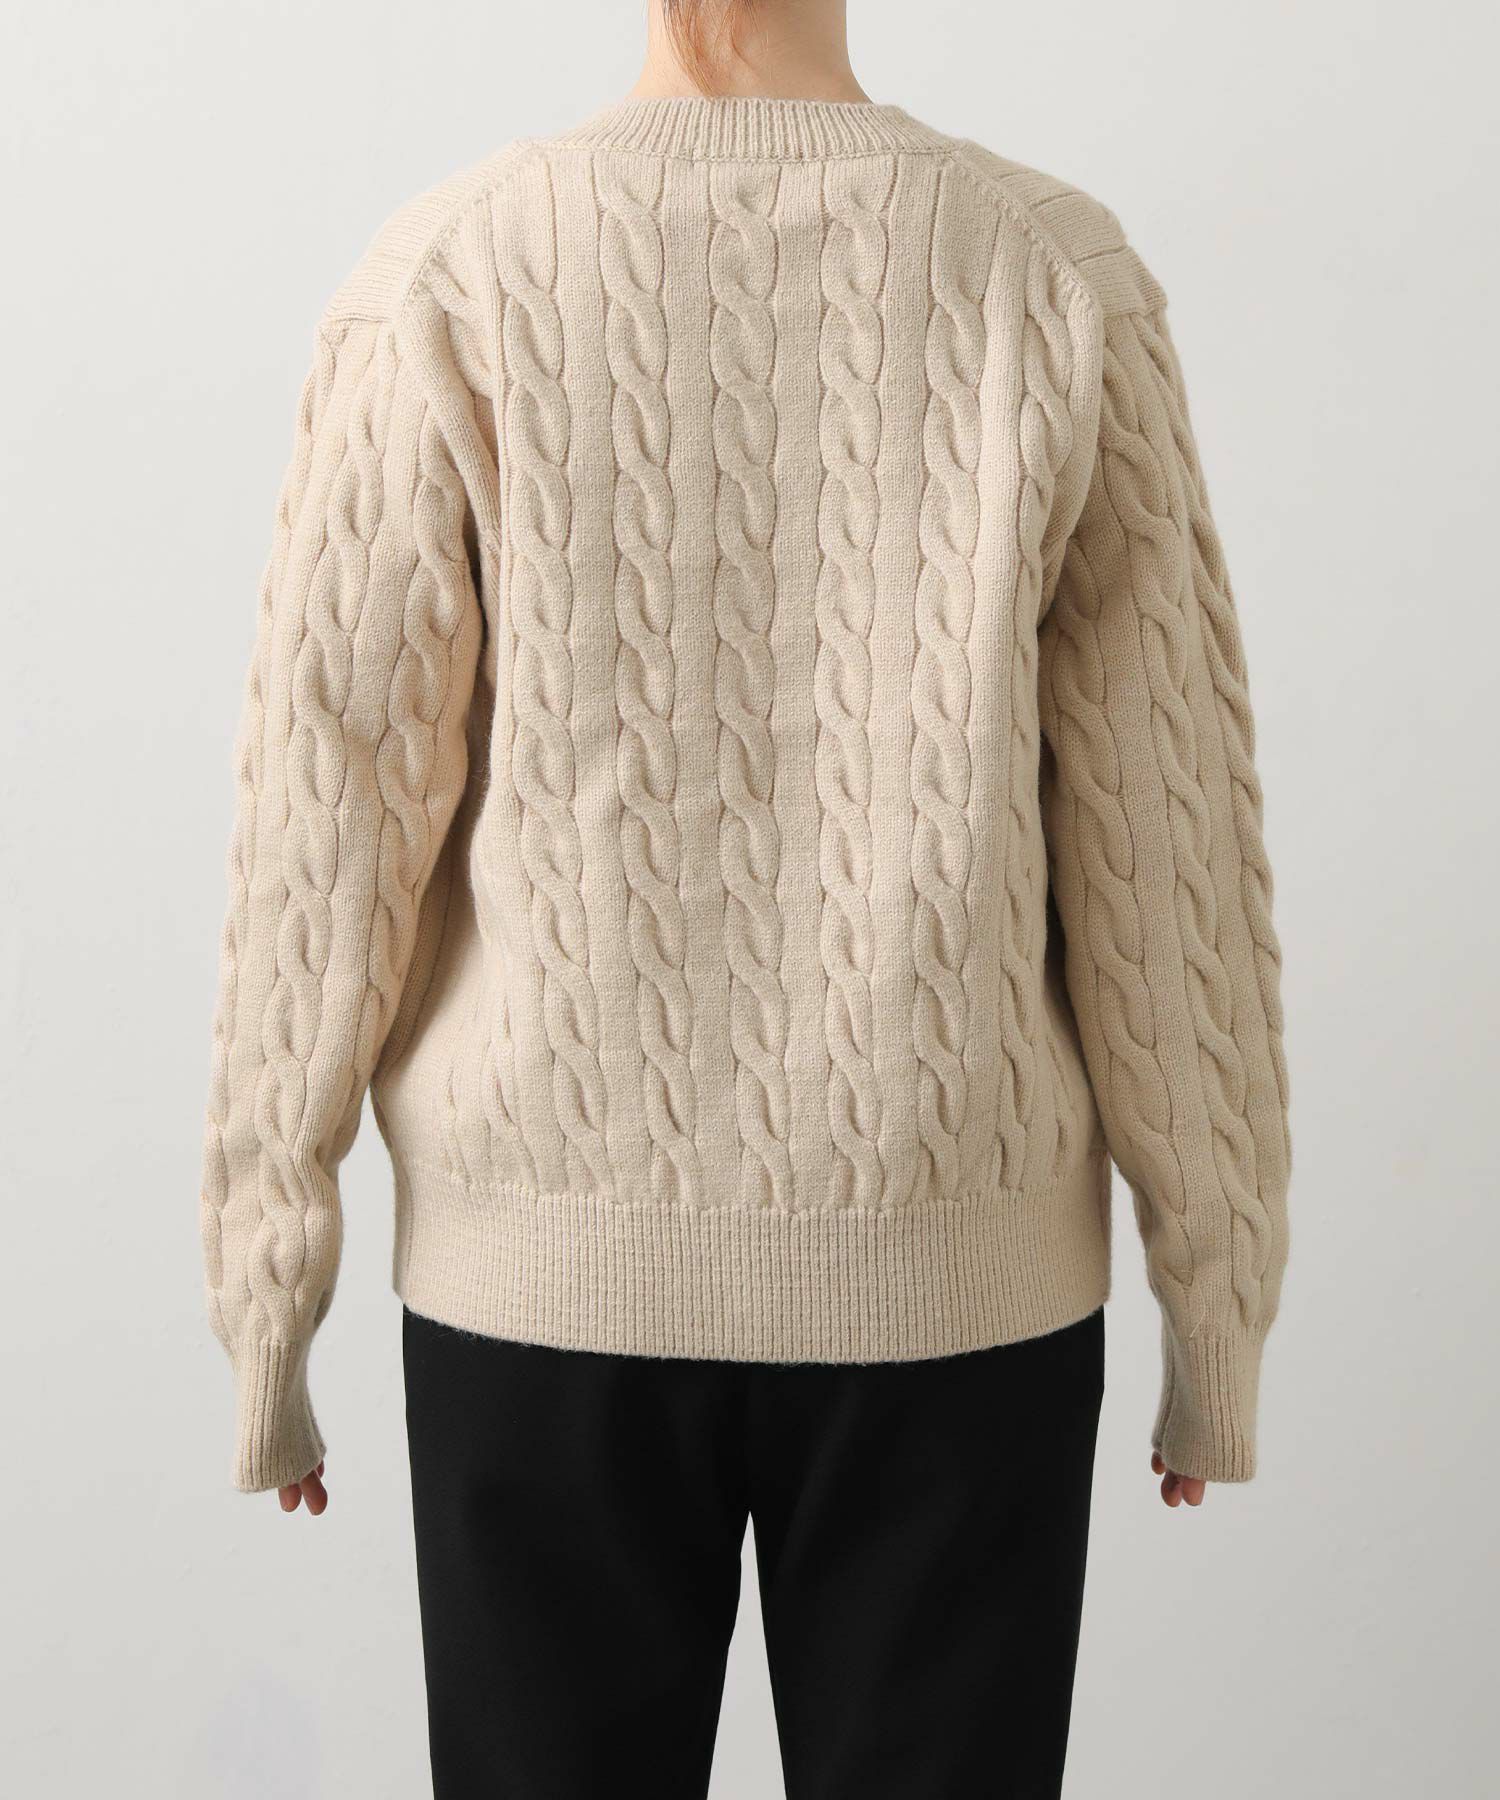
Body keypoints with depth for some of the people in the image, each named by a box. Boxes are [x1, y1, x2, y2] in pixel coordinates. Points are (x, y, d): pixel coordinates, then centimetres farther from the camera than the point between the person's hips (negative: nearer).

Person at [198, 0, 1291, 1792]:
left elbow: (332, 812, -7)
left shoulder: (448, 280, -7)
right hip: (951, 1267, 1)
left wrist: (264, 1301, 4)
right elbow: (1165, 833, -4)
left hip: (560, 1266, 0)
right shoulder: (1063, 278, -5)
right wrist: (1221, 1296, 7)